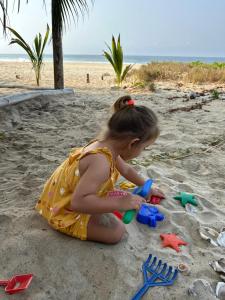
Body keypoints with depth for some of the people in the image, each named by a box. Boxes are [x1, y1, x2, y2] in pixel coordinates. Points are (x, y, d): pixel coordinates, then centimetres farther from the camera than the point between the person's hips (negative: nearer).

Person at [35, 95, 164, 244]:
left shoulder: (107, 146, -7)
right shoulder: (101, 162, -37)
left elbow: (126, 170, 11)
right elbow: (78, 202, -43)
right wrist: (119, 203, -40)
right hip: (64, 211, -8)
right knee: (117, 232, -12)